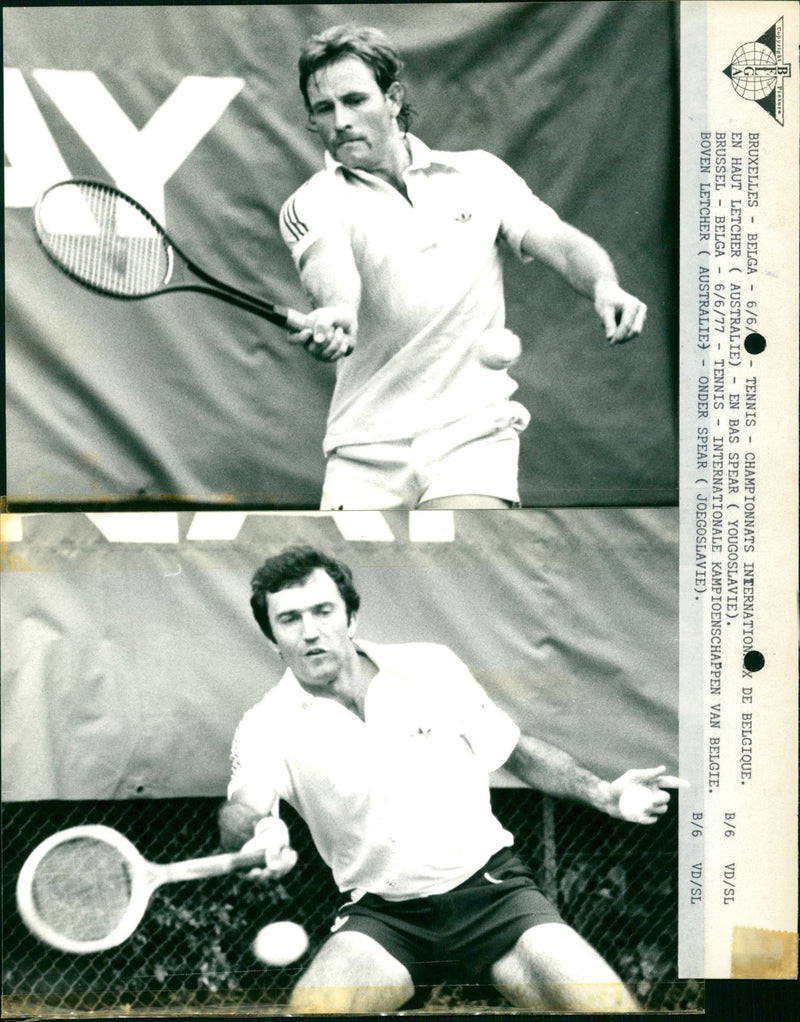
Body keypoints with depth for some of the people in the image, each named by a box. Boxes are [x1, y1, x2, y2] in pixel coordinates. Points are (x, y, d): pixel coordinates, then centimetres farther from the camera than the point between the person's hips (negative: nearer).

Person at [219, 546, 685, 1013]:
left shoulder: (431, 666, 0)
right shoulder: (267, 725, -4)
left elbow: (516, 750, 10)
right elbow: (239, 810, -22)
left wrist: (601, 793, -5)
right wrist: (258, 833, -46)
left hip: (491, 890, 0)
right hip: (378, 916, 0)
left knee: (609, 1005, -21)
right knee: (308, 1008, -29)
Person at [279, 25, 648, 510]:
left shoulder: (479, 174, 9)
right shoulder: (312, 204, 2)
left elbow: (560, 242, 0)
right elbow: (332, 278, -19)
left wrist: (605, 285, -22)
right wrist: (334, 317, -43)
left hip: (473, 429, 0)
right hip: (366, 448, 1)